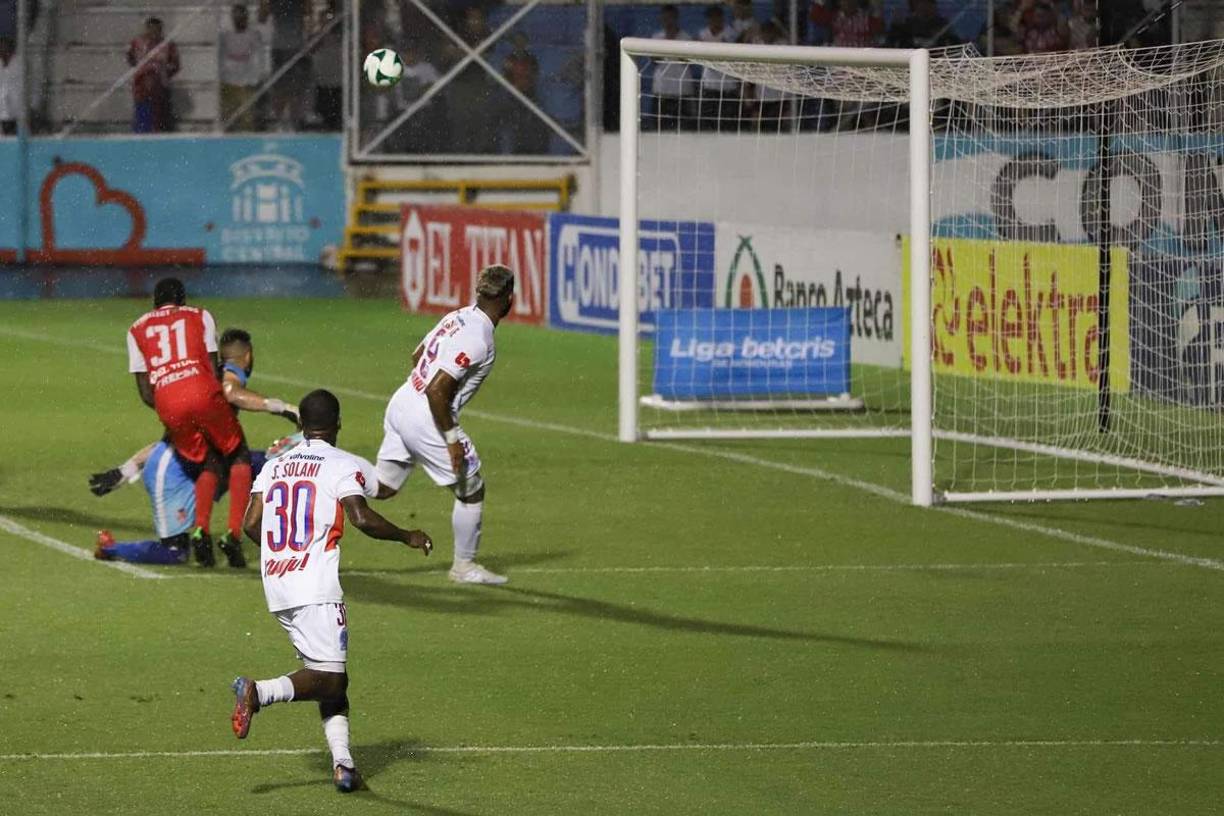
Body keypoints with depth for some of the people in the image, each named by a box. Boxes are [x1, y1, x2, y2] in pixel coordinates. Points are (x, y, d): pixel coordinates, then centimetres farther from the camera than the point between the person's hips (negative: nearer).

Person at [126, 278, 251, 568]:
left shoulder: (137, 330, 26)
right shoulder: (199, 316, 22)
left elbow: (145, 393, 18)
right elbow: (213, 368, 13)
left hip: (167, 405, 2)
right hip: (203, 393, -2)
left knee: (210, 462, 20)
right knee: (239, 456, 16)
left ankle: (200, 528, -4)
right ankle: (233, 533, 0)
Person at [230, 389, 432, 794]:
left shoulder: (275, 466, 14)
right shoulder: (342, 465, -2)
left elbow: (250, 524, 9)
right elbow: (361, 518, -15)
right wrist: (407, 537, 0)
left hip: (277, 591, 7)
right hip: (316, 588, -7)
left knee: (329, 677, 12)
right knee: (329, 679, -6)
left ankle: (342, 762, 1)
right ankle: (260, 692, -28)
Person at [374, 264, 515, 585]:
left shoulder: (456, 317, 6)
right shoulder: (478, 340, -22)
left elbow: (417, 355, 20)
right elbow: (437, 390, -27)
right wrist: (452, 439, -19)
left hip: (400, 403, 9)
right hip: (425, 422, -9)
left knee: (382, 487, 18)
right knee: (471, 490, 10)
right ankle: (464, 566, 22)